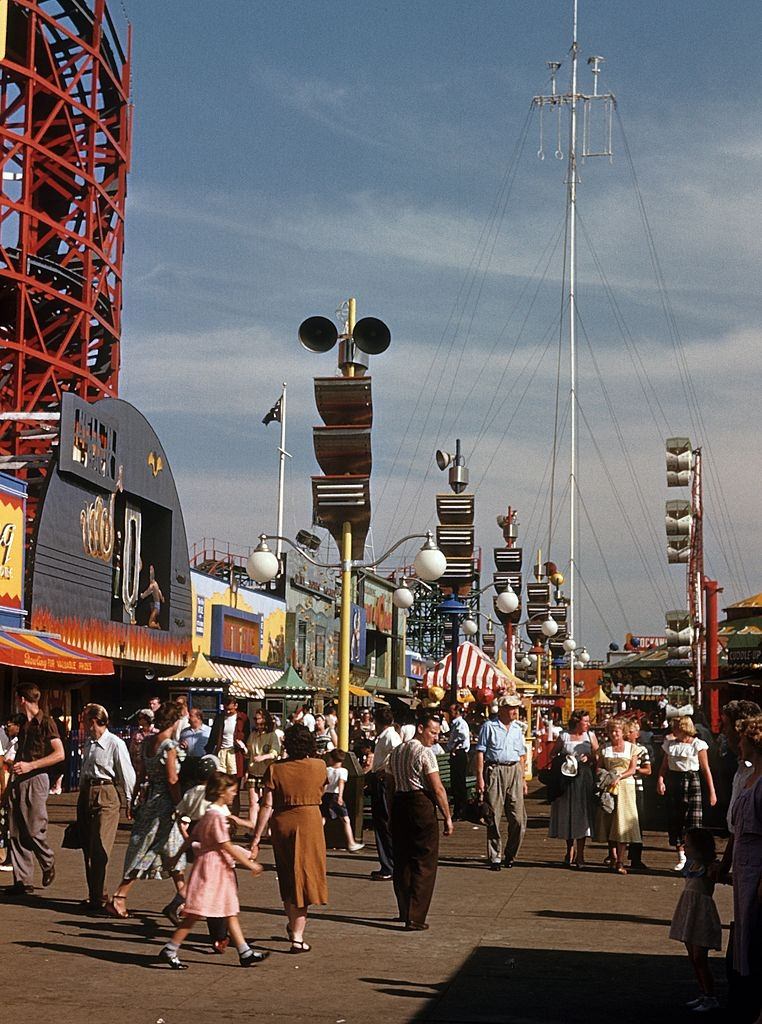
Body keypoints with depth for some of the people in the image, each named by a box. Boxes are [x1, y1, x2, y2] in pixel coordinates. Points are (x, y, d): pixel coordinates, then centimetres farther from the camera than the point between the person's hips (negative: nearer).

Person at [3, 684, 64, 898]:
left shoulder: (46, 722, -6)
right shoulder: (24, 724, 17)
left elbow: (59, 754, -14)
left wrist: (30, 765, -17)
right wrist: (15, 765, 12)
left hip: (36, 779, -7)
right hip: (17, 780, 7)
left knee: (34, 830, -8)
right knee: (16, 832, 2)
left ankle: (48, 863, 19)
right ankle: (22, 881, 4)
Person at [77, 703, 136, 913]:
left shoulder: (115, 744, -12)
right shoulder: (88, 742, 11)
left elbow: (127, 774, -8)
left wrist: (130, 801, -5)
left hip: (105, 795, -8)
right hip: (86, 794, 8)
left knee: (99, 849, -9)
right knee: (88, 848, 11)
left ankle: (99, 899, -6)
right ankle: (94, 896, 20)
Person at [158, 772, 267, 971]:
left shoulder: (210, 814, 13)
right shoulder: (217, 816, -17)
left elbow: (194, 838, 18)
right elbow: (227, 847, -19)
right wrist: (250, 864, -14)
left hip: (221, 869, 10)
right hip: (212, 867, -10)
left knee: (231, 912, 9)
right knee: (195, 914, -6)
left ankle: (245, 953, 11)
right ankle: (169, 950, -1)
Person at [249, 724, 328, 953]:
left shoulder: (275, 769, -7)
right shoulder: (319, 766, -4)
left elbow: (266, 806, -9)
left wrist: (257, 837, -5)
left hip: (281, 823, 1)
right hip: (310, 821, -1)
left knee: (287, 878, 20)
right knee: (304, 876, 5)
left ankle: (293, 924, 37)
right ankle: (297, 936, 1)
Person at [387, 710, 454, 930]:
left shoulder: (396, 752, 13)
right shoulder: (425, 753, -11)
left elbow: (392, 784, 13)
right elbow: (438, 789, -14)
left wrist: (394, 813, 15)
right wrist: (447, 817, -9)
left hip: (399, 804, 8)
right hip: (422, 806, -8)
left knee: (402, 861, 15)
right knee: (424, 863, -2)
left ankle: (405, 911, 26)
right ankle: (415, 918, -6)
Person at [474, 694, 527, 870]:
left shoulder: (517, 729, 15)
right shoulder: (489, 726, 0)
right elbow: (480, 752, -3)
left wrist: (522, 778, 15)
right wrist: (480, 777, -10)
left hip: (514, 771, 4)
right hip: (494, 771, -4)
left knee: (518, 819, -1)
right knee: (494, 818, -1)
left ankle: (510, 855, 15)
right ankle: (495, 858, 6)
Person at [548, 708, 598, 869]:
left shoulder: (590, 736, 6)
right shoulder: (564, 736, 3)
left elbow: (597, 757, 6)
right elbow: (552, 754, 10)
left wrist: (588, 758, -13)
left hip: (584, 779, 0)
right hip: (567, 779, 0)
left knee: (582, 814, -3)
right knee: (567, 814, 4)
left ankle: (580, 854, 0)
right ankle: (570, 850, 20)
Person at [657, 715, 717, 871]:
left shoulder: (697, 745, -2)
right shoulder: (670, 744, 10)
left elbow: (706, 770, -1)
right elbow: (664, 765, 11)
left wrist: (712, 792, -4)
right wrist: (660, 781, -8)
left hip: (692, 782, -4)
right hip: (673, 782, 4)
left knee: (693, 821, -8)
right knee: (674, 819, 5)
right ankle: (681, 857, 17)